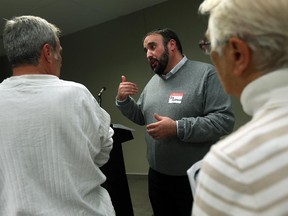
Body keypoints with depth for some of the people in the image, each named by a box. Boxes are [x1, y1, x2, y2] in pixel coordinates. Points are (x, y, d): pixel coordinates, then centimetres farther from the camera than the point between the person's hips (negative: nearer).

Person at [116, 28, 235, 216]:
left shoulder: (205, 73, -12)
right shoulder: (153, 82, 9)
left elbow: (224, 120, -20)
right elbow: (140, 117, 16)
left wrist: (177, 128, -26)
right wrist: (124, 100, -1)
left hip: (196, 178, -6)